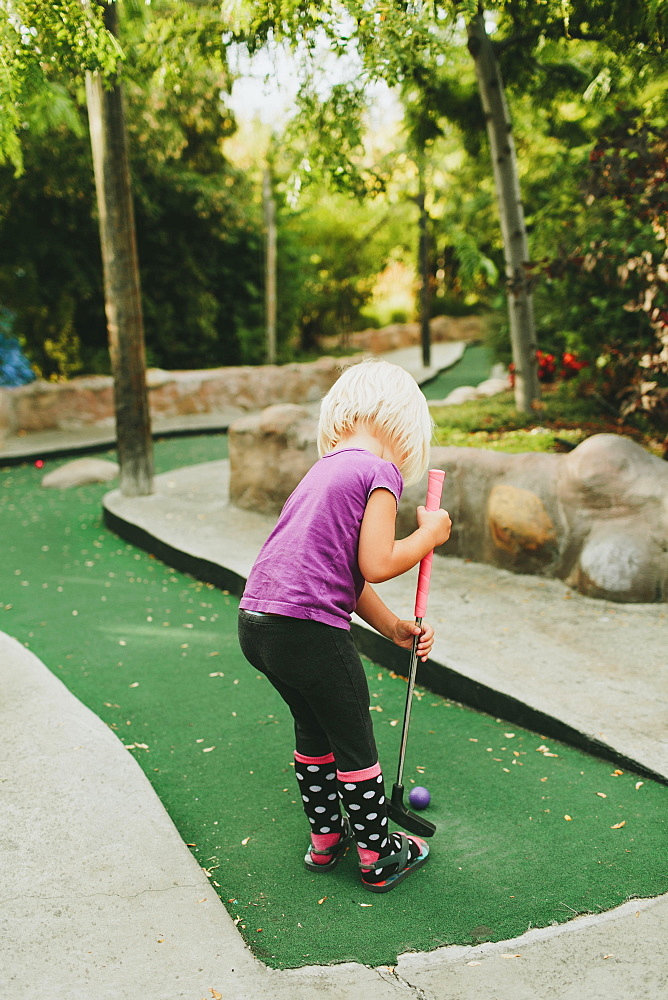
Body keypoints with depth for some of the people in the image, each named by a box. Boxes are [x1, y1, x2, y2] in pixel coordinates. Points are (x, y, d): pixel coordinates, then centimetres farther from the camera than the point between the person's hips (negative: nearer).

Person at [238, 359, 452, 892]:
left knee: (314, 727, 26)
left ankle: (326, 838, 41)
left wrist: (394, 627, 20)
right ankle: (379, 857, 27)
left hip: (256, 622, 8)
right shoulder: (380, 470, -7)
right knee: (354, 742, 11)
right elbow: (375, 566, -14)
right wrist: (430, 534, 2)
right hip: (308, 630, -8)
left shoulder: (326, 469, 19)